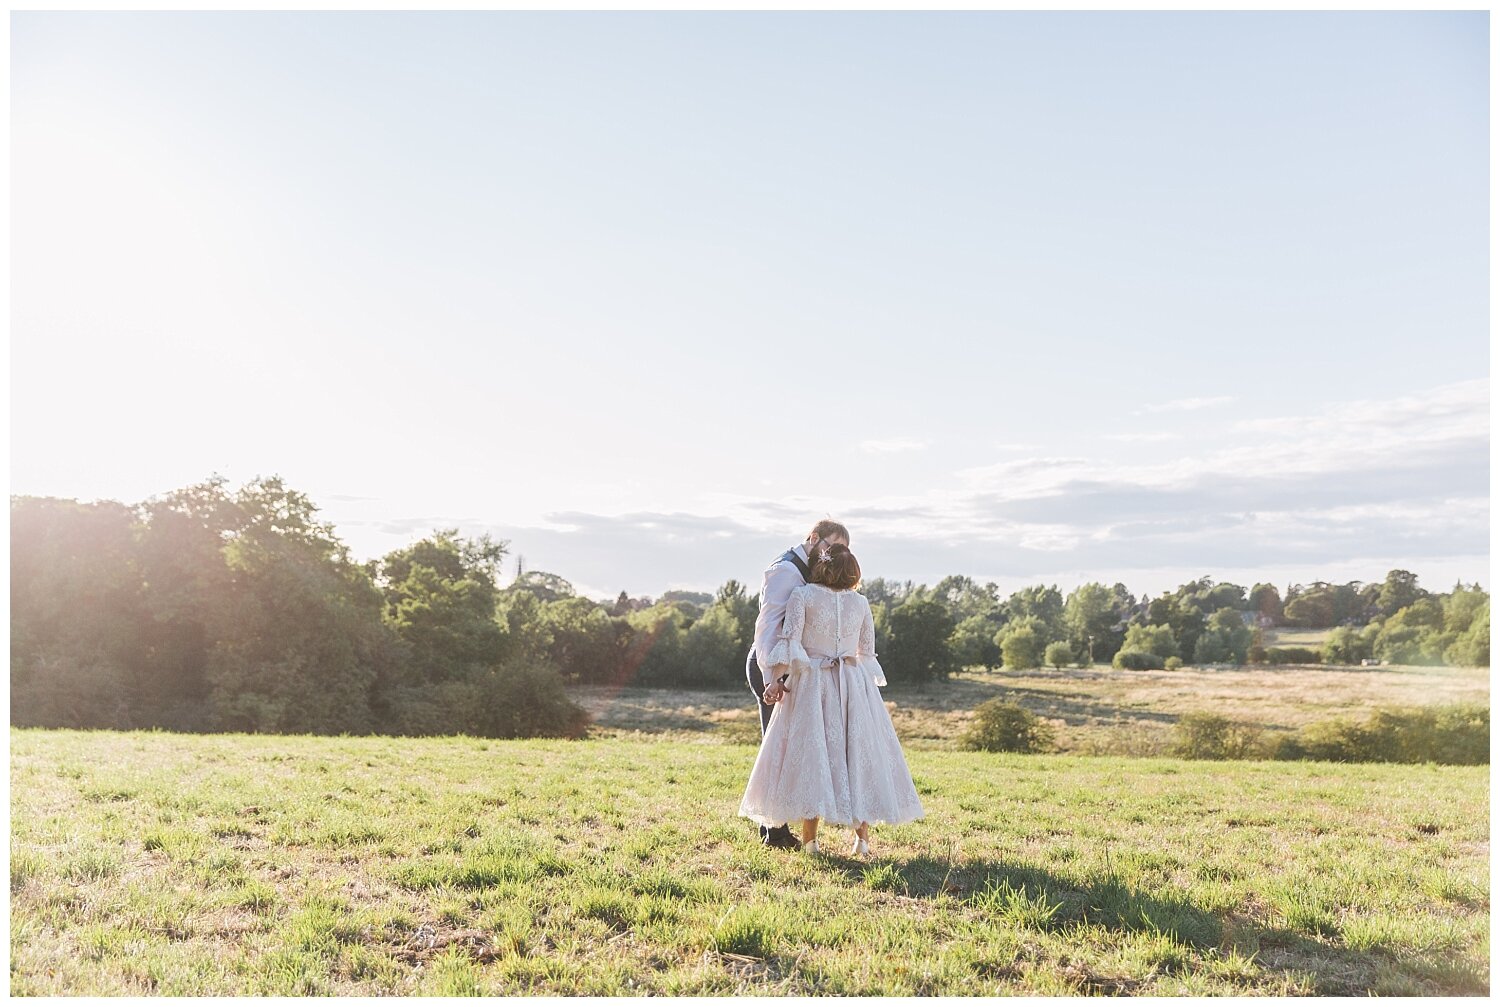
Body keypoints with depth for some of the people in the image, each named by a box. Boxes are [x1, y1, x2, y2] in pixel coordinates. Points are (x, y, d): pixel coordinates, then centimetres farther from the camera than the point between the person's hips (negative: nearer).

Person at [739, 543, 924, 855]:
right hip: (854, 684, 3)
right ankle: (862, 838, 9)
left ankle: (810, 838, 1)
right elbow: (867, 652, 12)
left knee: (810, 755, 1)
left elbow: (789, 639, -12)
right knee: (860, 756, 9)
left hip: (812, 683, -2)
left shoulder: (802, 595, -2)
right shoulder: (860, 602, 7)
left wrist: (777, 677, -11)